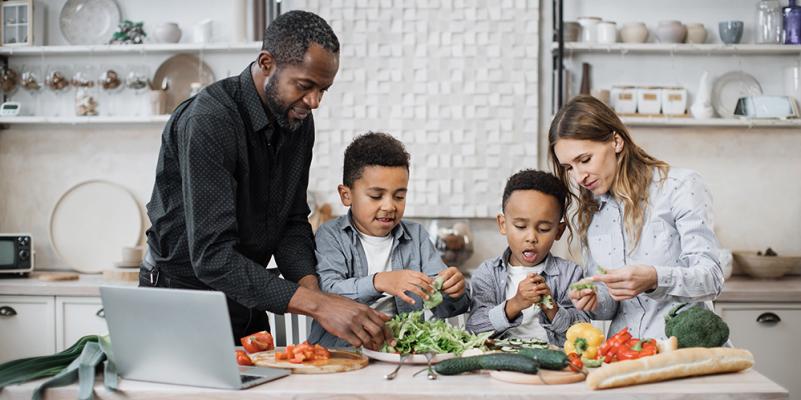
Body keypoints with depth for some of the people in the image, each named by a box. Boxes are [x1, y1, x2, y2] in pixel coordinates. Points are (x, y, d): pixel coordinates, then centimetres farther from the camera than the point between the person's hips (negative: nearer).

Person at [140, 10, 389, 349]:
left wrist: (311, 288, -20)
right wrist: (317, 305, -41)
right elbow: (212, 256, -34)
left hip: (245, 302, 7)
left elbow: (293, 223, 1)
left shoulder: (299, 123, -3)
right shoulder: (209, 120, -28)